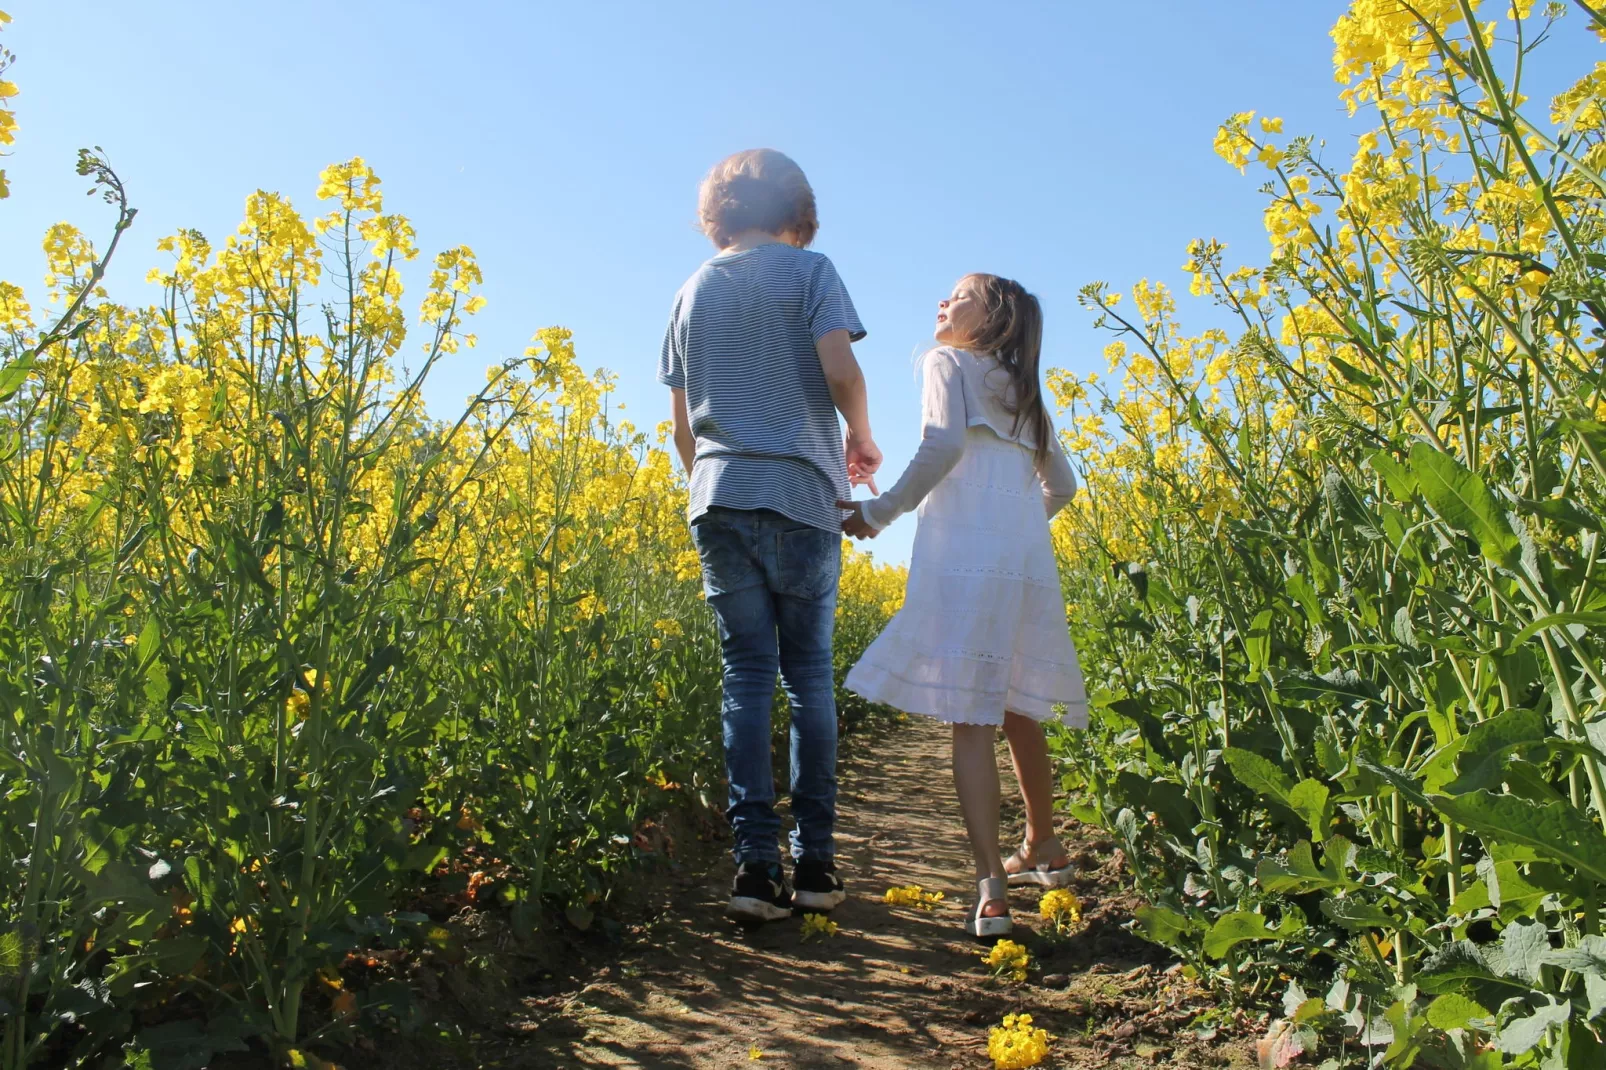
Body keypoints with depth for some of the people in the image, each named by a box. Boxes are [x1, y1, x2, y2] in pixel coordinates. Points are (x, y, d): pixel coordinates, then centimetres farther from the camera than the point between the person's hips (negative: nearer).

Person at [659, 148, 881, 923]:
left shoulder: (694, 290, 15)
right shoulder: (809, 269, 3)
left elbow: (681, 423, 14)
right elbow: (840, 371, -12)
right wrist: (861, 436, 6)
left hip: (719, 501, 3)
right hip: (800, 496, -3)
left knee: (746, 675, 3)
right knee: (809, 675, 5)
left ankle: (754, 862, -1)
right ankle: (814, 860, 8)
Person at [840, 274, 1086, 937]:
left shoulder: (948, 363, 8)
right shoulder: (1025, 392, 26)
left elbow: (944, 444, -11)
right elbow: (1061, 485, 27)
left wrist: (879, 513, -5)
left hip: (965, 559, -7)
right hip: (1030, 563, 7)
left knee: (969, 718, -8)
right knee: (1018, 713, 19)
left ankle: (991, 892, -14)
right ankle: (1043, 850, 34)